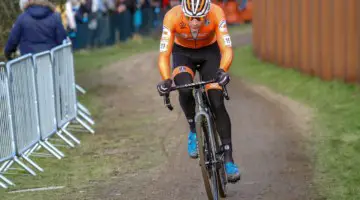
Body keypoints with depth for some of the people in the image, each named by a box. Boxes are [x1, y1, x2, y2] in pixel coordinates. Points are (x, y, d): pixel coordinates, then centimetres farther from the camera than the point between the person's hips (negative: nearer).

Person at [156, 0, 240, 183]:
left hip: (209, 52, 0)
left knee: (217, 104, -14)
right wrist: (166, 80, -51)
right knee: (185, 90, -31)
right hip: (183, 53, 0)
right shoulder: (172, 17, -33)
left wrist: (222, 71, -56)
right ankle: (193, 130, -3)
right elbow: (164, 55, -33)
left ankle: (228, 159, -6)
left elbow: (227, 50, -37)